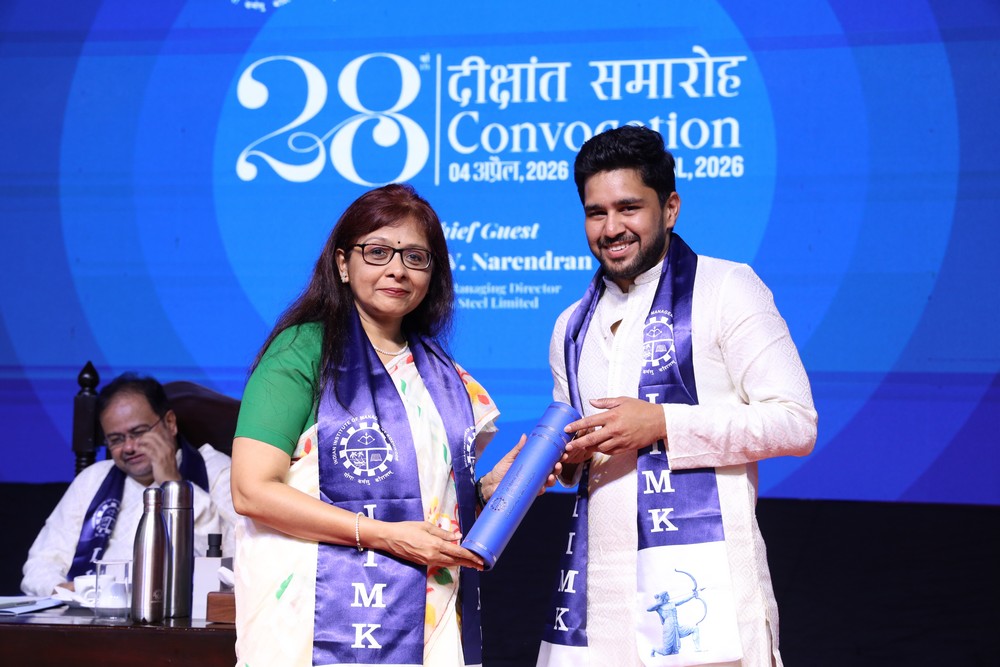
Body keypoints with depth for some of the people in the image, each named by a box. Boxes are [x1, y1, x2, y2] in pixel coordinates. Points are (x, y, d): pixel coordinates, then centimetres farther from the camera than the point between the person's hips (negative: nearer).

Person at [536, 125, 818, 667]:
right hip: (598, 587, 5)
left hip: (700, 578, -5)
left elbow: (795, 423, -8)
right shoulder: (572, 327, 19)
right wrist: (567, 457, 5)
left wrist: (663, 423, -14)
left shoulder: (726, 288, 0)